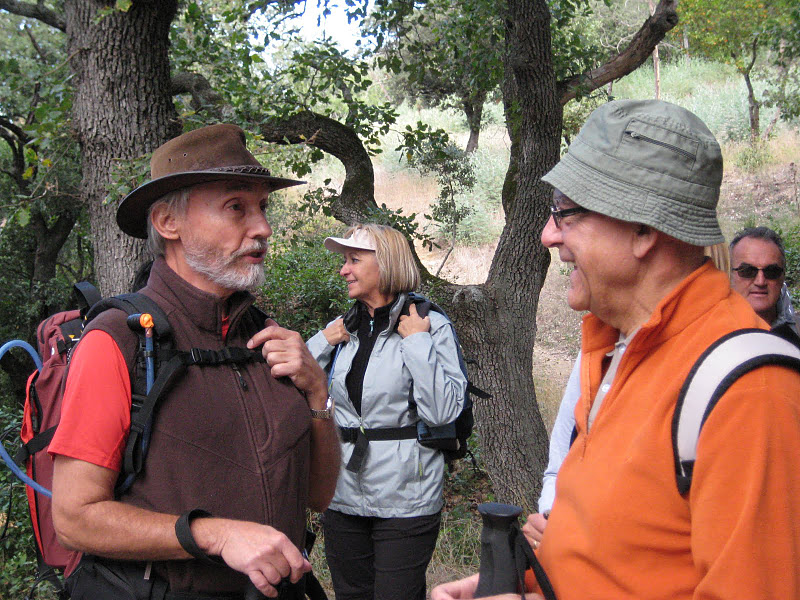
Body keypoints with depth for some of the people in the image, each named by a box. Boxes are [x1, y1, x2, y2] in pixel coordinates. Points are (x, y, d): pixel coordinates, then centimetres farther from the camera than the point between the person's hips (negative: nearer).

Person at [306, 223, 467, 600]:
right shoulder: (342, 329, 8)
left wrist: (417, 342, -17)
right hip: (343, 497, 5)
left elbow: (443, 411, -17)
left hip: (405, 501, -5)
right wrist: (322, 344, -1)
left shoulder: (431, 327, -7)